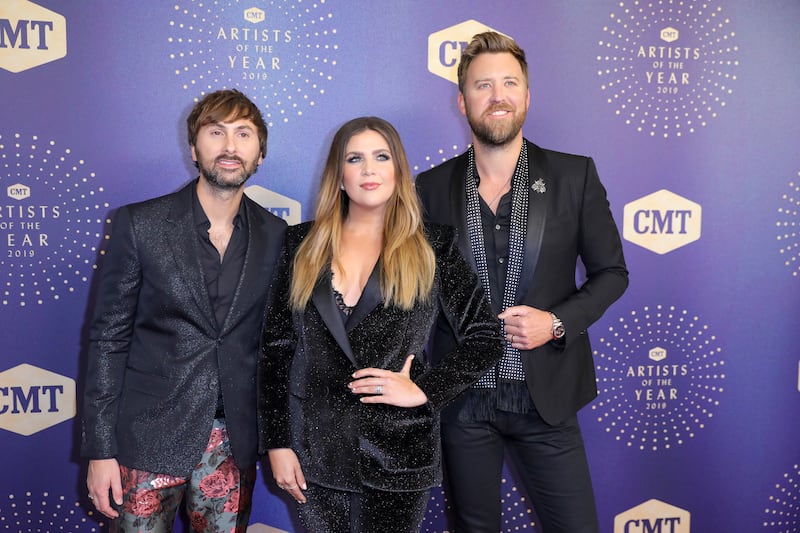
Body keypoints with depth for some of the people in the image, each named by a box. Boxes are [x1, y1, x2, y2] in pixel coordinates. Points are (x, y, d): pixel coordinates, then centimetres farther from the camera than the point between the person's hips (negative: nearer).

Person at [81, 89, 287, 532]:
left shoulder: (275, 235, 2)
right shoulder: (140, 225, -6)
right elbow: (108, 339, -5)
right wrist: (99, 449, -6)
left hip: (235, 443, 3)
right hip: (149, 438, -2)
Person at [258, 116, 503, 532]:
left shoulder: (432, 248, 0)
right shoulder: (303, 246, 5)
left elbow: (486, 337, 0)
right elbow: (275, 346, 4)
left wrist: (425, 390, -11)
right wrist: (277, 443, 0)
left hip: (397, 452, -1)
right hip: (315, 449, 2)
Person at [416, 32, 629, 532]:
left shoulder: (574, 176, -2)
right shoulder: (432, 187, 0)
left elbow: (611, 273, 3)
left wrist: (557, 323, -13)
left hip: (545, 397, 0)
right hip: (462, 398, 1)